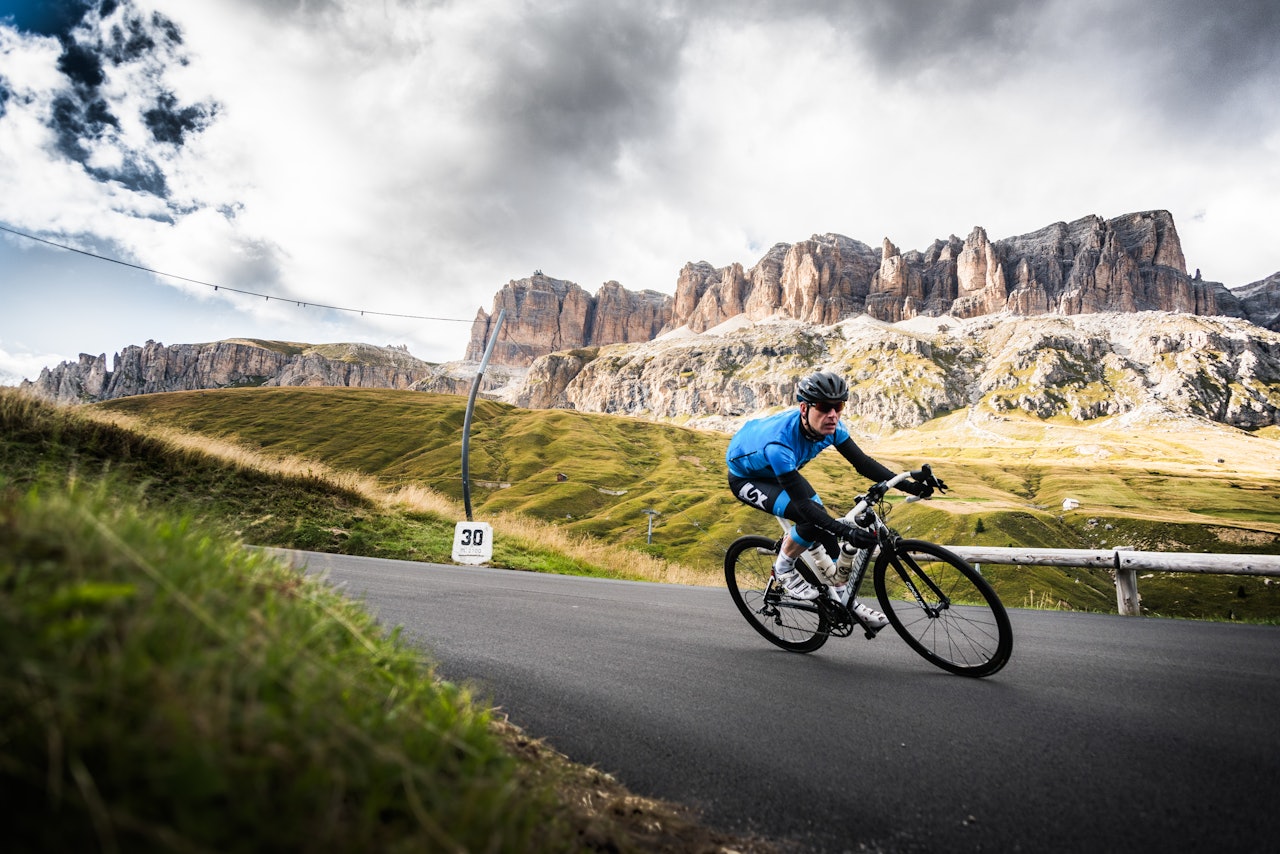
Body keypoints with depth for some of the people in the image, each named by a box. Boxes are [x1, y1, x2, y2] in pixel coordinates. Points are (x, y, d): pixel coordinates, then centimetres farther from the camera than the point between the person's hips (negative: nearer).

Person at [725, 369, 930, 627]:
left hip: (781, 470, 7)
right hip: (745, 478, -7)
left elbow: (862, 462, -16)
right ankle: (783, 570, -1)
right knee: (812, 520, -26)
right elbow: (802, 504, -40)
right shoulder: (779, 443, -42)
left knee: (826, 525, 0)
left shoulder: (830, 425, -22)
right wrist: (847, 532, -46)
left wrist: (909, 485, -25)